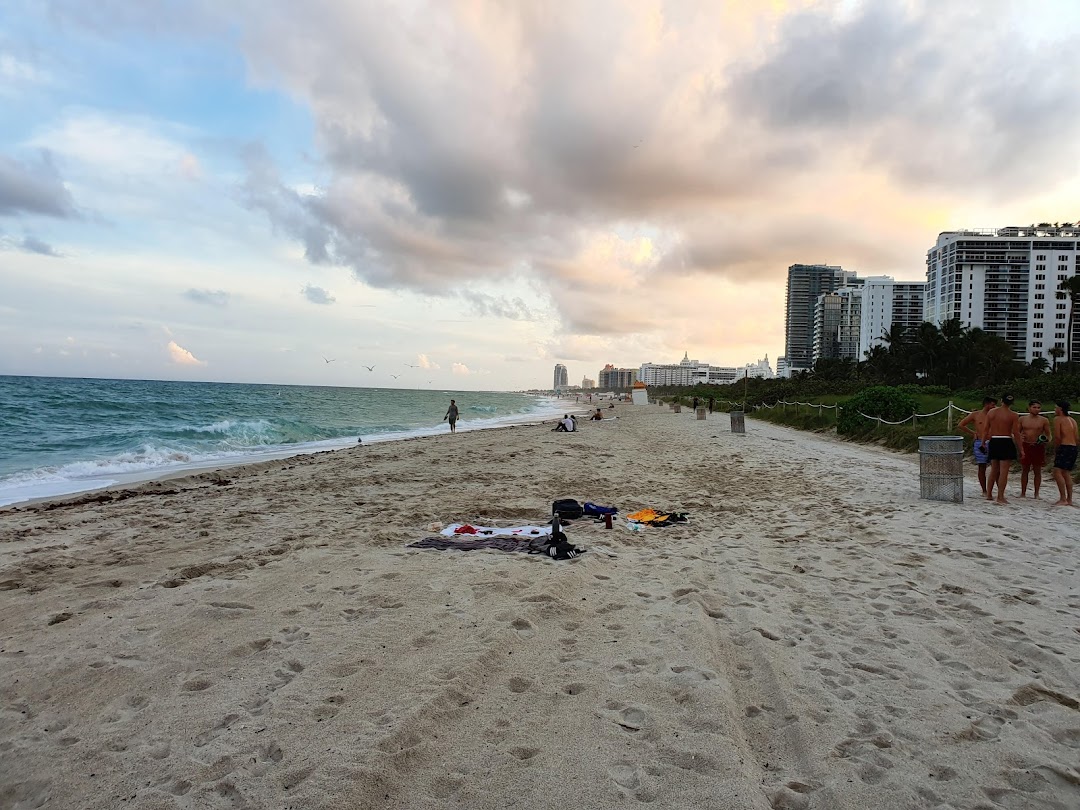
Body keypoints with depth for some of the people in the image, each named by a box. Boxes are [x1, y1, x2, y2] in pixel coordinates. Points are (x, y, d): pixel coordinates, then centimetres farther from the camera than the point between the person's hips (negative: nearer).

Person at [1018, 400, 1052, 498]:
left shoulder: (1044, 420, 1)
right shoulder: (1022, 419, 5)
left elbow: (1048, 434, 4)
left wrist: (1046, 440, -17)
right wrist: (1020, 437, -10)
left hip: (1038, 447, -1)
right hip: (1025, 446, 1)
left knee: (1038, 471, 3)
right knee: (1025, 470, 6)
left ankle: (1036, 493, 11)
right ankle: (1023, 493, 11)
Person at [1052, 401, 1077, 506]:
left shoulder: (1058, 419, -5)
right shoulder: (1073, 420, 19)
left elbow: (1057, 436, -14)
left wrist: (1057, 446, 3)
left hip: (1064, 447, -9)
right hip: (1073, 448, 9)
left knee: (1057, 472, -12)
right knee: (1066, 473, 14)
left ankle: (1063, 499, -18)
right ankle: (1069, 500, 15)